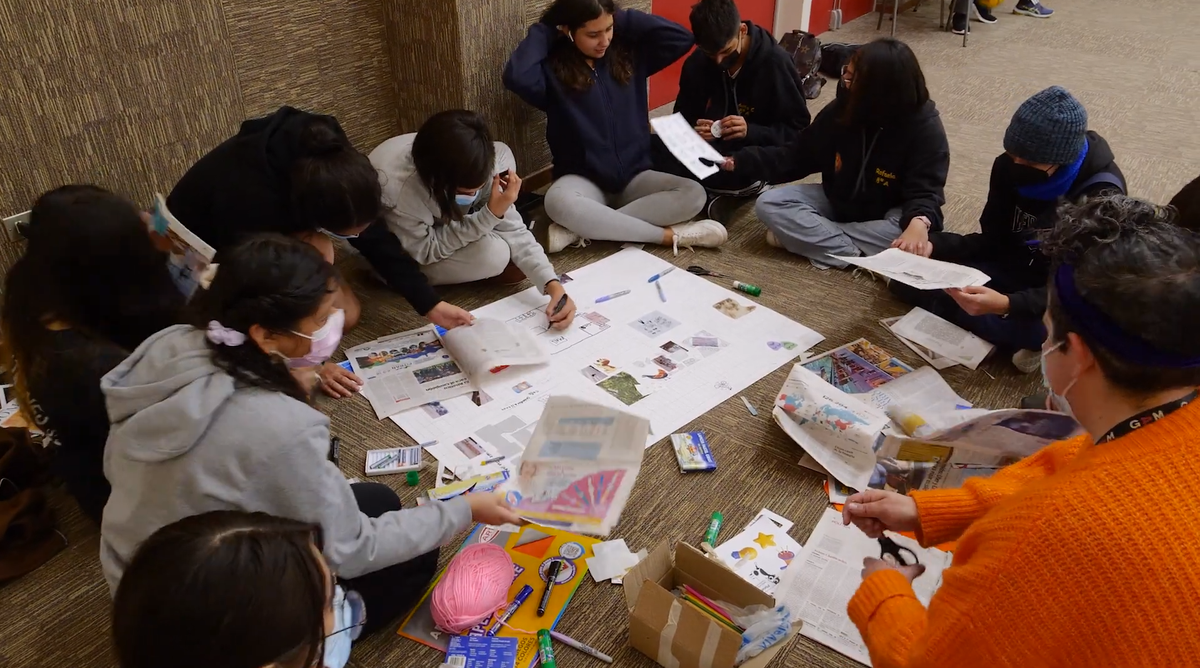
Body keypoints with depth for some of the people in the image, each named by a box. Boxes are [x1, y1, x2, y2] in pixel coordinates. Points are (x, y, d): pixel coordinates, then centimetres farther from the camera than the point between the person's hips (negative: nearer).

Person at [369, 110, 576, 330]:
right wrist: (491, 214, -37)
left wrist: (552, 284, -32)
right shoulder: (395, 186, -40)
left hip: (441, 223, 5)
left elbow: (513, 229, -20)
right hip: (396, 254, -4)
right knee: (493, 254, -26)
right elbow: (424, 251, -27)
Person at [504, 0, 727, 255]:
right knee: (558, 202, -39)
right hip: (584, 180, -4)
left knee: (693, 194, -23)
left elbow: (682, 38, -4)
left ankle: (581, 229, -27)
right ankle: (669, 235, -29)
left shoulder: (630, 54, 5)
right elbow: (516, 77, -28)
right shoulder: (552, 69, -7)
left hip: (634, 177, 4)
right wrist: (543, 32, -11)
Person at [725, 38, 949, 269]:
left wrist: (919, 222, -52)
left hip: (886, 215, -3)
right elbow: (796, 156, -1)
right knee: (769, 204, -18)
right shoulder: (842, 109, -11)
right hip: (838, 203, 4)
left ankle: (806, 237, -26)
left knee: (910, 237, -39)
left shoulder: (925, 128, -22)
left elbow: (925, 190, -27)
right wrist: (739, 160, -9)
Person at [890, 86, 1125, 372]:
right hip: (1012, 268, 6)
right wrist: (933, 246, -22)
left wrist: (1007, 304, -46)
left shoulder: (1101, 195, -24)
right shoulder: (1009, 166, -9)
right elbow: (992, 239, -2)